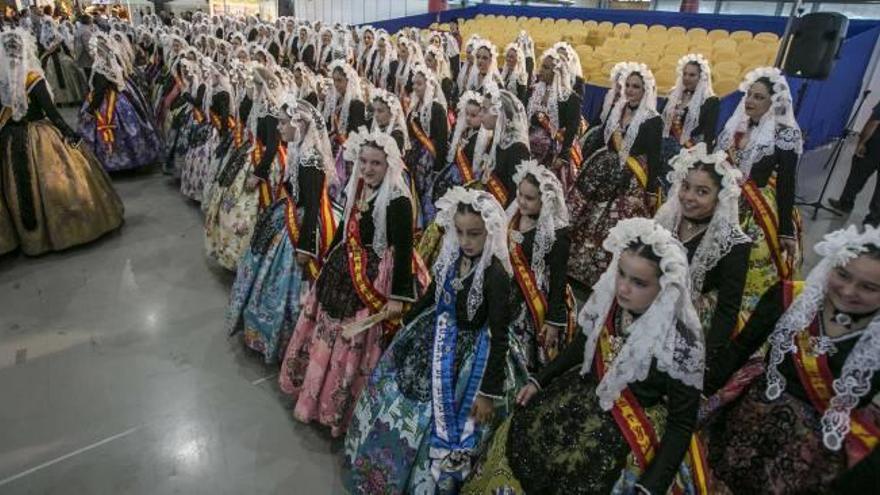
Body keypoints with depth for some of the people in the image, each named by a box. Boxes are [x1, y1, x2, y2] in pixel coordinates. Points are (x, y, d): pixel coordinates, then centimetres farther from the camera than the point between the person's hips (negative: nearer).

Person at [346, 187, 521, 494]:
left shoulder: (496, 275, -26)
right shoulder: (452, 257, -7)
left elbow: (499, 337, -21)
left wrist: (489, 392, -18)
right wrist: (406, 323, 21)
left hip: (466, 354, -7)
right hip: (432, 338, 8)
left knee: (441, 424, 8)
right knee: (394, 401, 23)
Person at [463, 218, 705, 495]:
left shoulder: (680, 341, -26)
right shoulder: (609, 298, -12)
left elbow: (682, 424, -15)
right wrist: (539, 381, 11)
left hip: (632, 432, -5)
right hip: (583, 396, 6)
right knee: (513, 440, 11)